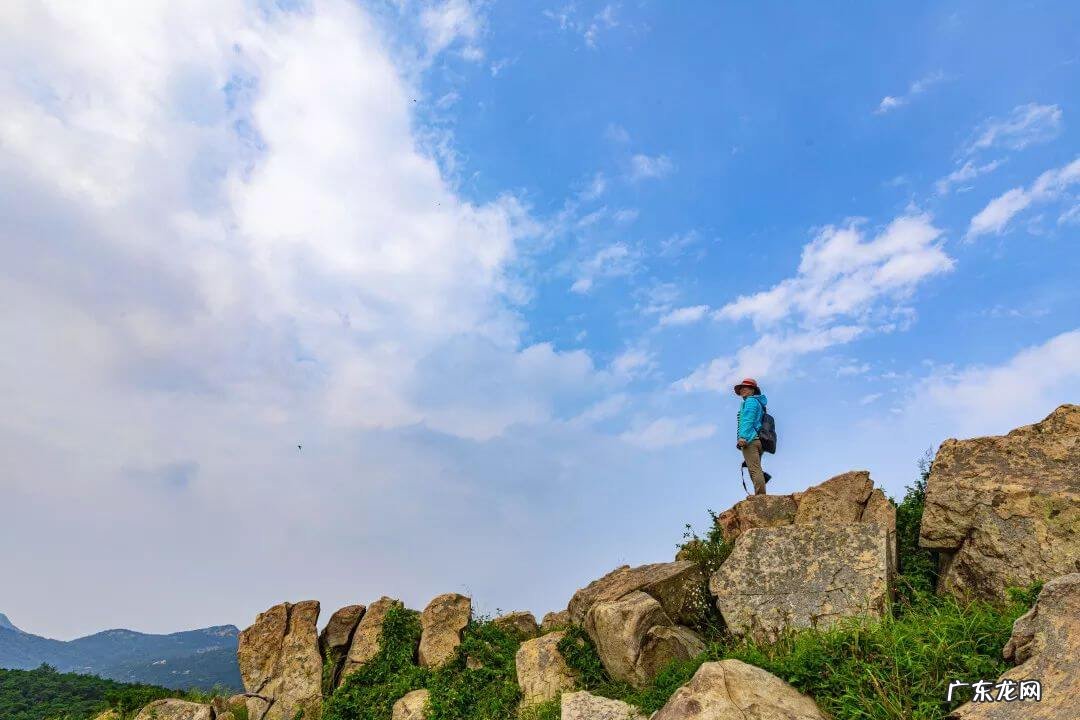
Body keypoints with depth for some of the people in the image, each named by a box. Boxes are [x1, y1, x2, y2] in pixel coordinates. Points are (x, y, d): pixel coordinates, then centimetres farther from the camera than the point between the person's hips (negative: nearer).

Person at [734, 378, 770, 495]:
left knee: (754, 469, -17)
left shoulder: (750, 401, 3)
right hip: (758, 440, 10)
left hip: (750, 440, -10)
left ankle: (760, 497, -24)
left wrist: (743, 436, -23)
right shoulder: (758, 403, 31)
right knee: (756, 469, 10)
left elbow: (748, 420, -13)